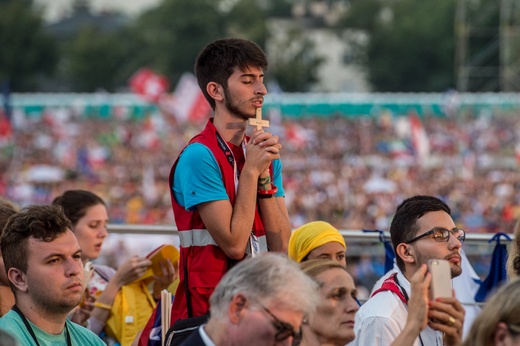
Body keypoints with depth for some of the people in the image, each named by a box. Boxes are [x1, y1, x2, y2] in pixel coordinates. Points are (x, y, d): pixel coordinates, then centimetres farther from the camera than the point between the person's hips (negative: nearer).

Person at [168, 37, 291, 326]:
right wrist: (251, 171, -12)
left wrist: (264, 177, -7)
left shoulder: (264, 156, 11)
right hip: (209, 306, -6)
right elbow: (234, 243, -15)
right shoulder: (199, 156, -11)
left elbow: (281, 245, 2)